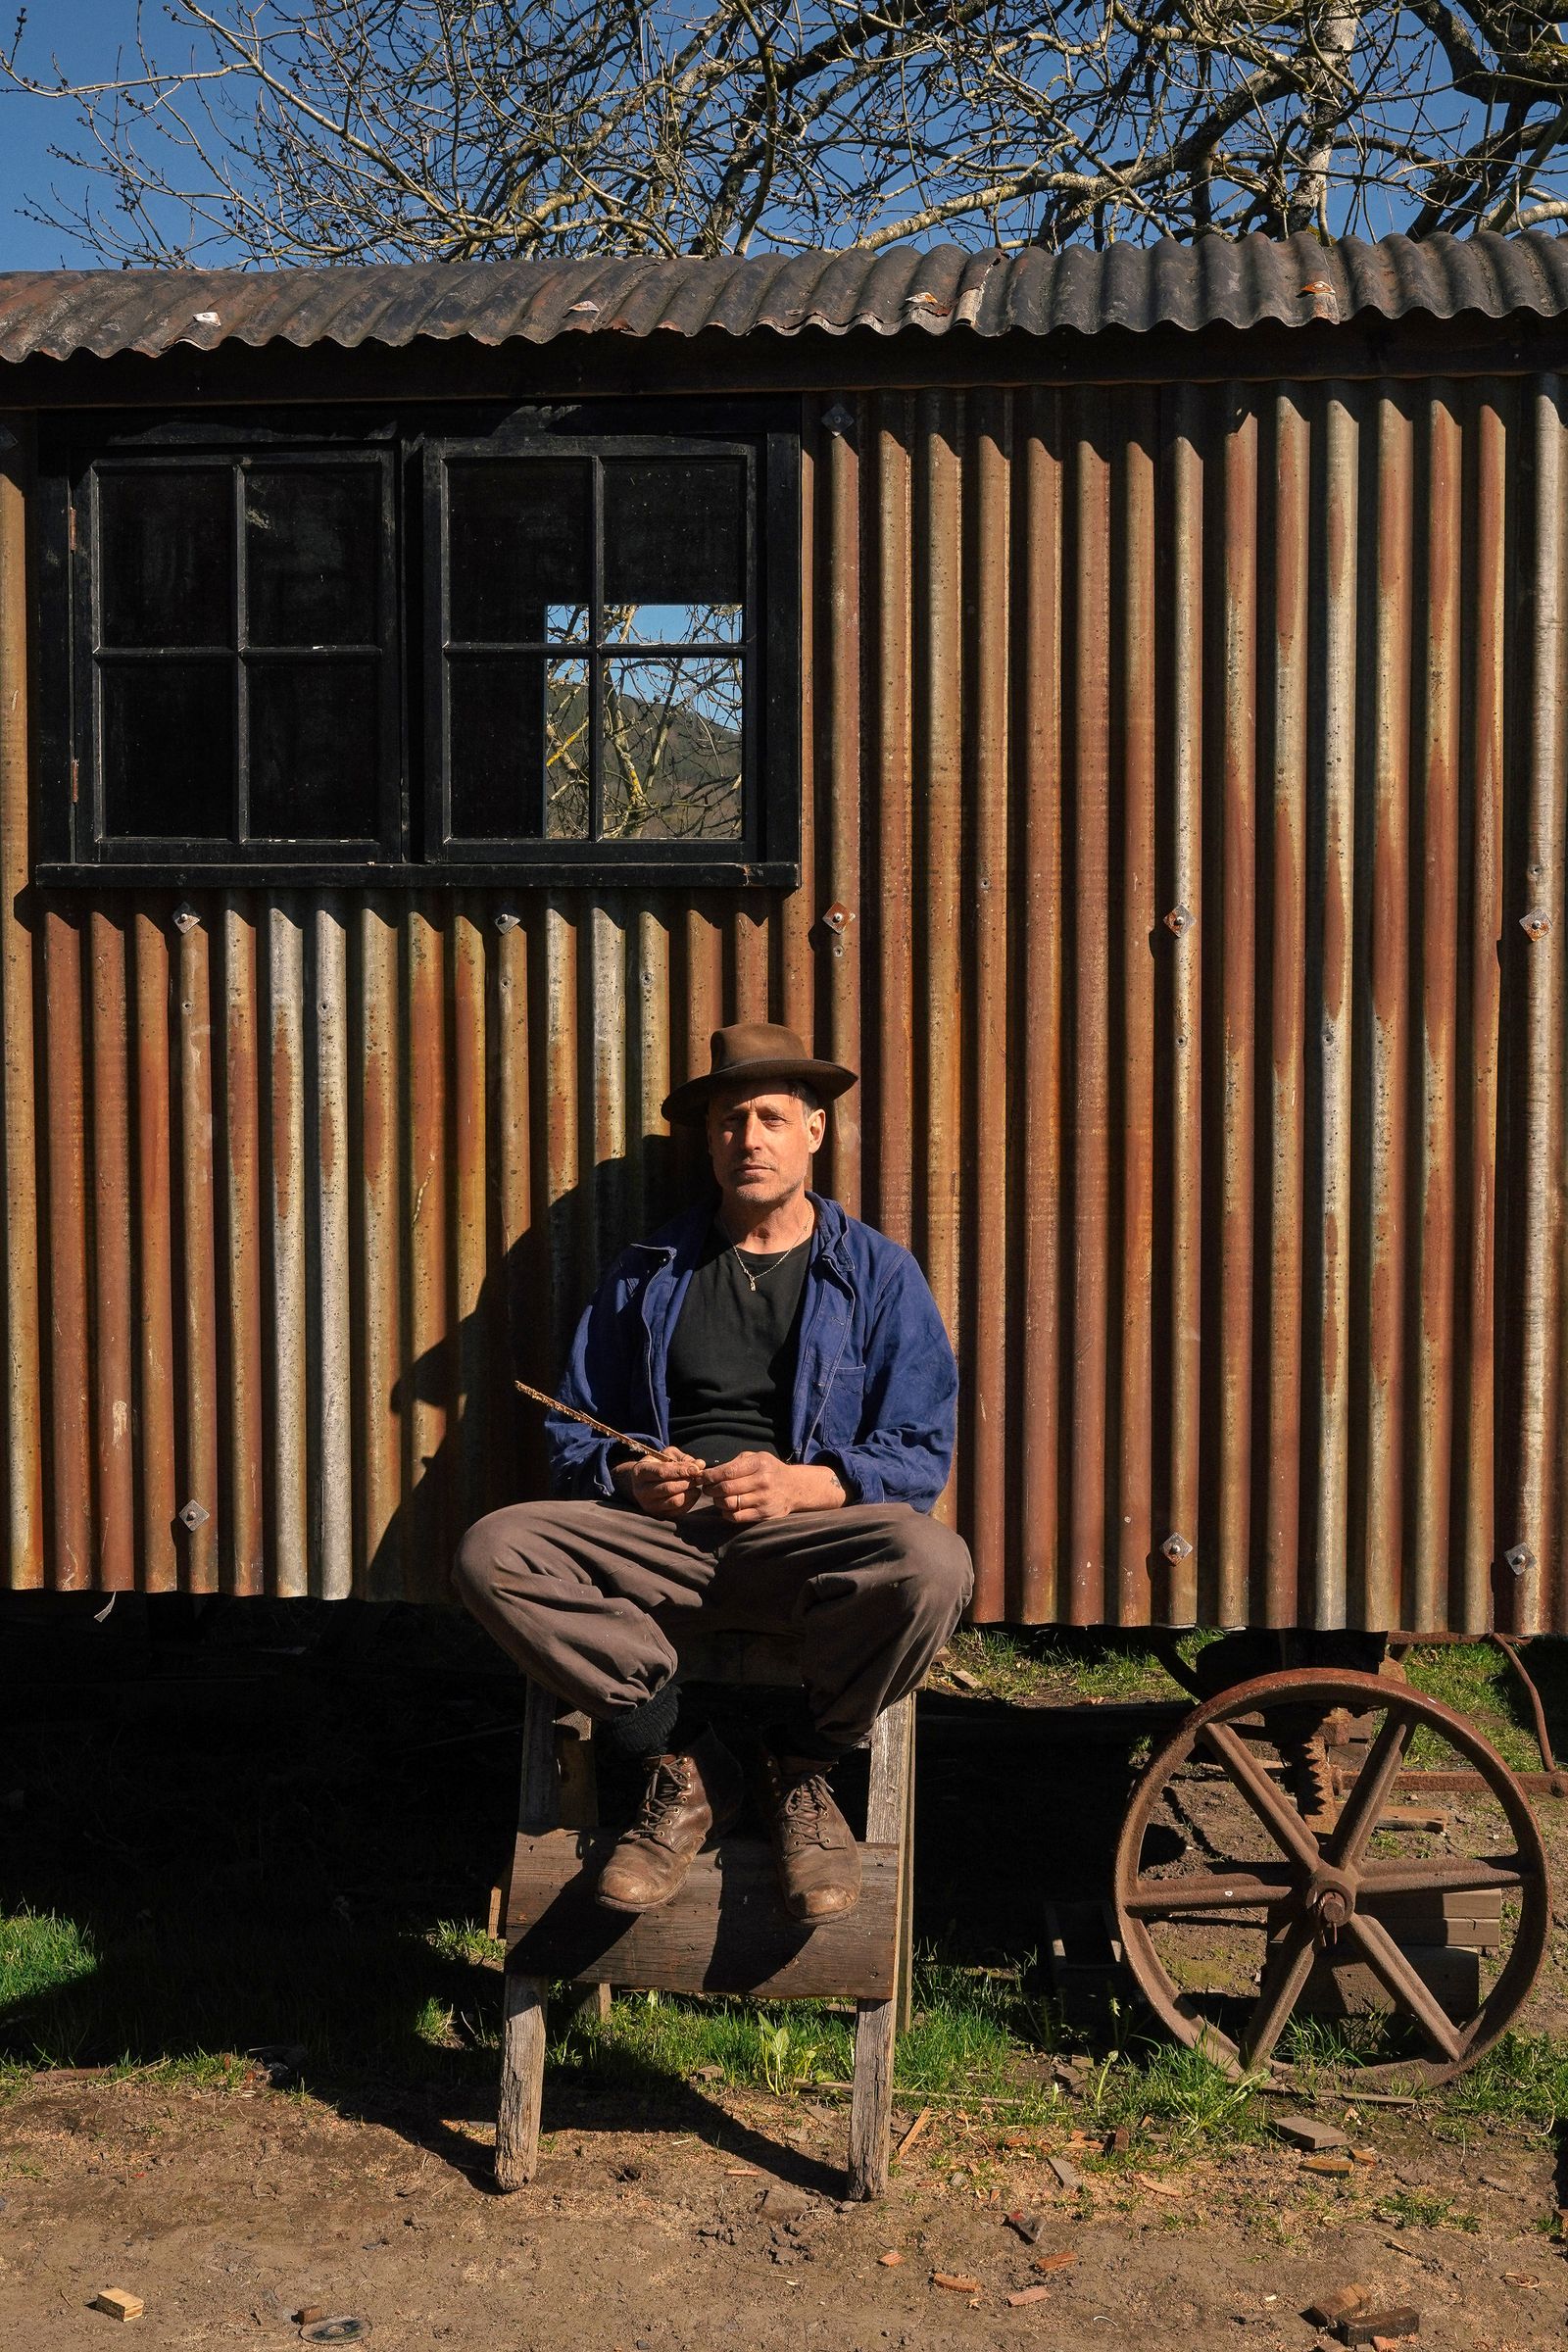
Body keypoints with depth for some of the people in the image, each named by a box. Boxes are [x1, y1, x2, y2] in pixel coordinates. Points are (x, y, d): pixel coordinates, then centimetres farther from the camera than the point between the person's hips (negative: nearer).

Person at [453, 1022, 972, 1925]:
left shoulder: (878, 1273, 10)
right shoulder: (646, 1275, 16)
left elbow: (922, 1451, 3)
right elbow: (573, 1435, 18)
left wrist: (804, 1484, -15)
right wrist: (630, 1476, -6)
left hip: (810, 1539, -2)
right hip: (661, 1536, 2)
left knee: (933, 1564, -35)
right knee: (493, 1553, -25)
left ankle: (803, 1767, -6)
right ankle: (685, 1764, -11)